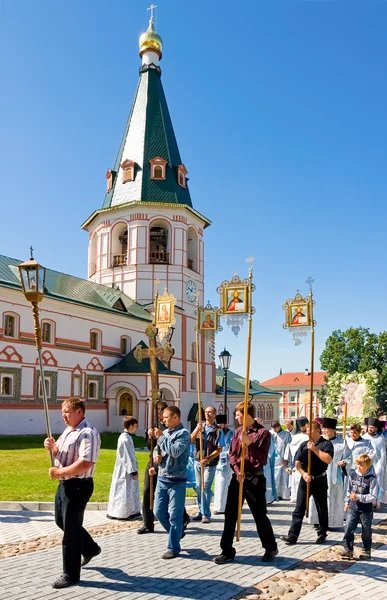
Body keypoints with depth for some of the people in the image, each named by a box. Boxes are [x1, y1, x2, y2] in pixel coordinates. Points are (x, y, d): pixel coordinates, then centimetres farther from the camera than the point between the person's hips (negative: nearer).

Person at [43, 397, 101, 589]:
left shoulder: (88, 433, -21)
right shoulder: (69, 431, 11)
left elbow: (85, 464, -29)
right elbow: (61, 455, 19)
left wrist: (59, 472, -23)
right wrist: (52, 448, -3)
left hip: (78, 486, -10)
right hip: (64, 484, 10)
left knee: (71, 529, 0)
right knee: (61, 521, 22)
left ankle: (71, 575, 16)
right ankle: (90, 548, 42)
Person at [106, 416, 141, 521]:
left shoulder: (126, 437, 10)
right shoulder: (125, 439, -21)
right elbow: (128, 456, -22)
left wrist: (134, 470, 18)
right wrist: (134, 471, -18)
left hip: (127, 469, 10)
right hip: (125, 470, -10)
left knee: (131, 490, 15)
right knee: (124, 491, -1)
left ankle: (132, 512, 24)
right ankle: (123, 514, 9)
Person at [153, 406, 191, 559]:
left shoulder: (183, 433, -12)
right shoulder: (165, 432, 9)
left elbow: (175, 451, -26)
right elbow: (157, 450, 19)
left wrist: (161, 438, -18)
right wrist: (156, 456, -3)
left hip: (176, 481, -7)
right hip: (162, 478, 7)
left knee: (175, 515, 0)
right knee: (159, 512, 13)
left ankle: (173, 548, 12)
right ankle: (176, 534, 35)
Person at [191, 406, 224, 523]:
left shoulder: (218, 431, -7)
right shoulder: (200, 427, 8)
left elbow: (219, 449, -10)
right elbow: (191, 440, -2)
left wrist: (207, 459, -19)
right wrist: (197, 429, -18)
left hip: (210, 463, -5)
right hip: (198, 461, 5)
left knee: (205, 488, -8)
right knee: (199, 488, 11)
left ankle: (206, 514, -1)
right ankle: (201, 512, 21)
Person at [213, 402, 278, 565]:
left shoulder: (263, 432, -9)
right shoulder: (238, 432, 9)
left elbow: (262, 459, -14)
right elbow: (232, 454, 6)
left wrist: (250, 443, -24)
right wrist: (237, 471, -10)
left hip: (255, 478, -5)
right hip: (237, 477, 5)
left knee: (260, 515, 5)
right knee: (230, 514, 4)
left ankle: (271, 548, 26)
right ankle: (227, 551, 13)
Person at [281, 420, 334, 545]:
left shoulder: (326, 444, -3)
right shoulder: (304, 445, 9)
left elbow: (328, 460, -19)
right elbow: (297, 463, 6)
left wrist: (315, 449, -19)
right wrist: (303, 474, -11)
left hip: (320, 480, -3)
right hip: (305, 479, 3)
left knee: (322, 509, 9)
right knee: (299, 508, -1)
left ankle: (322, 534, 24)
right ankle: (293, 535, -2)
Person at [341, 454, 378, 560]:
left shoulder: (372, 478, -16)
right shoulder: (353, 474, -1)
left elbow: (373, 496, -18)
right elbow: (349, 490, 13)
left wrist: (358, 497, -24)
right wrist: (347, 502, 13)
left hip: (366, 510, -4)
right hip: (353, 507, 4)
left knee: (366, 532, 11)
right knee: (348, 528, -1)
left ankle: (366, 551, 28)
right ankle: (348, 550, 9)